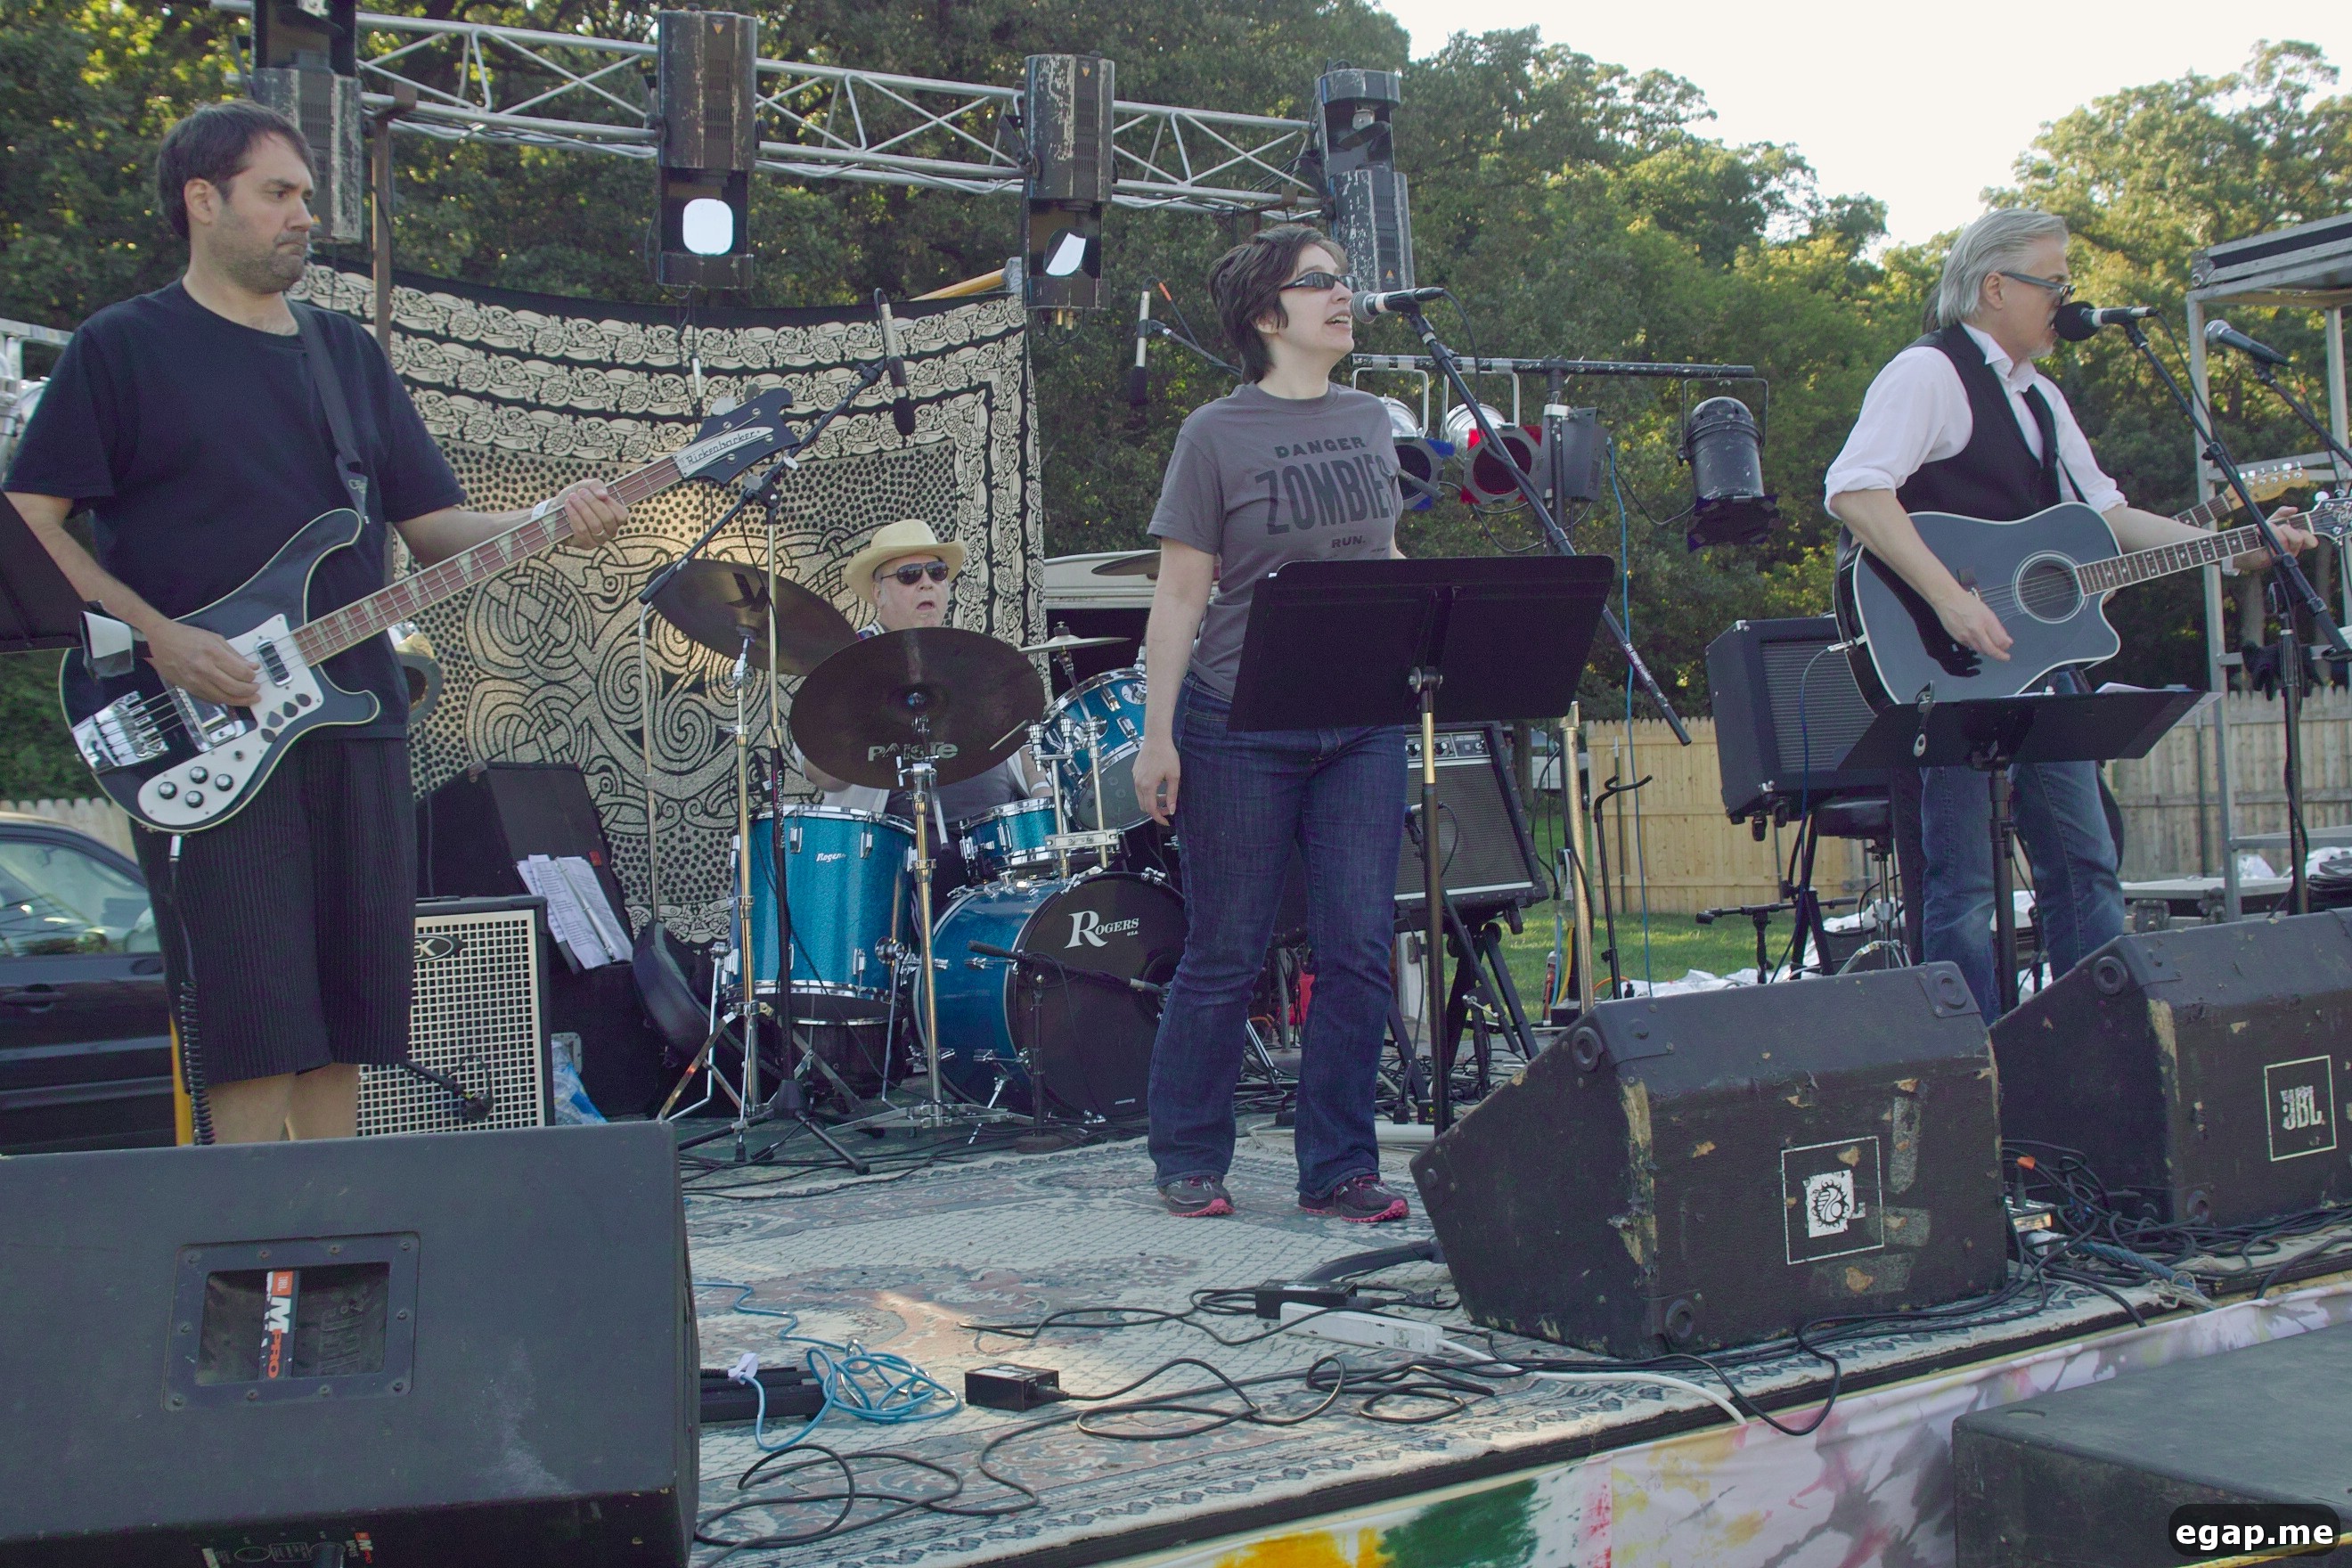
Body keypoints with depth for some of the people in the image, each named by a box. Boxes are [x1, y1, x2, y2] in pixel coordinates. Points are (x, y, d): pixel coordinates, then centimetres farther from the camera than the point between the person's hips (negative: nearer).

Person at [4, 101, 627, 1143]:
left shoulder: (348, 352, 18)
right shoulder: (124, 347, 1)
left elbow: (434, 525, 14)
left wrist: (551, 521, -5)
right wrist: (156, 636, -16)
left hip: (356, 715, 6)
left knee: (351, 999, 8)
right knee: (251, 1011, -8)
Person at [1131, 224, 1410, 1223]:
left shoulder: (1369, 423, 12)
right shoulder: (1216, 436, -4)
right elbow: (1180, 594, -6)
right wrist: (1157, 737, -10)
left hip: (1361, 722, 5)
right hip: (1240, 725, -5)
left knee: (1360, 947, 1)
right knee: (1226, 953, 3)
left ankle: (1339, 1168, 13)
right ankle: (1188, 1162, 20)